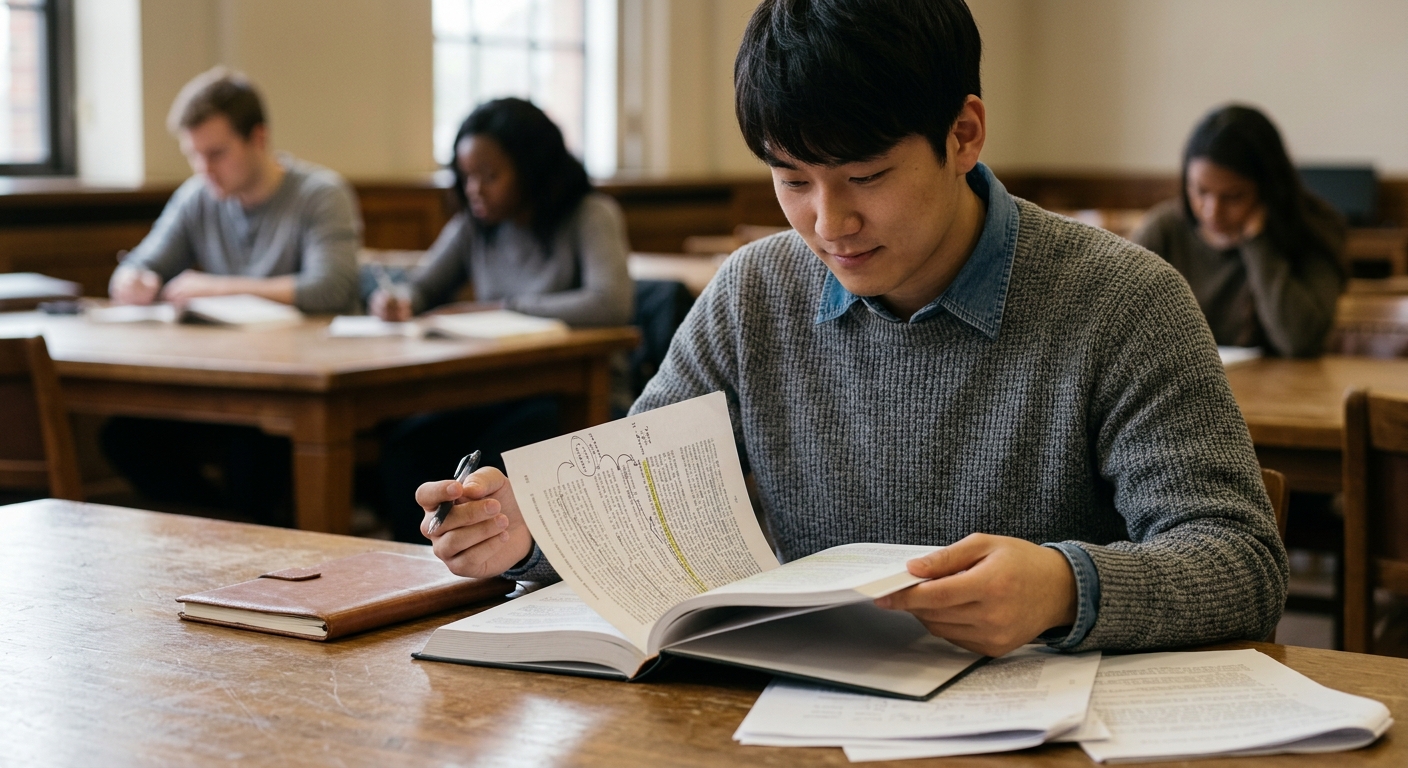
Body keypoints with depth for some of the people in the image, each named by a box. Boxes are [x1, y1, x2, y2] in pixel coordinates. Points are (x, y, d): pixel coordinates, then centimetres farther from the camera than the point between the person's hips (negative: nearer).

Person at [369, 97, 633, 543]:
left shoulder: (590, 217, -6)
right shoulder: (475, 223, 13)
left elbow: (610, 304, -23)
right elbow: (422, 288, 19)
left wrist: (496, 308, -19)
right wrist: (398, 301, -8)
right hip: (495, 392, 5)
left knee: (490, 459, -33)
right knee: (403, 444, -23)